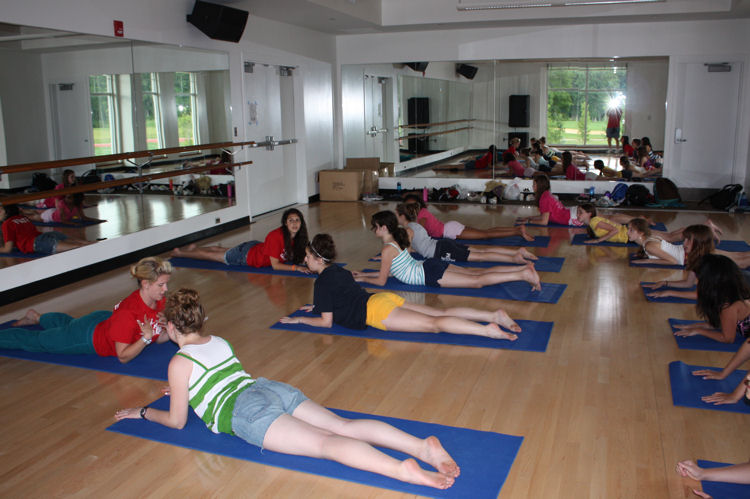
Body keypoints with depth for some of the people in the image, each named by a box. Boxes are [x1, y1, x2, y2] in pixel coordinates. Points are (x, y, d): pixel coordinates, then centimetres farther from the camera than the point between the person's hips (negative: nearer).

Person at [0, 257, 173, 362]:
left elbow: (160, 338, -6)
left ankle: (37, 317, 61)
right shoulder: (128, 312, -41)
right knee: (35, 340, 16)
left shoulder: (160, 301, -18)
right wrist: (145, 338, -45)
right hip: (90, 336, -7)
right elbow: (123, 356, -32)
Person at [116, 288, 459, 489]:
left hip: (247, 411, -7)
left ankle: (403, 469, -45)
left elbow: (177, 420, 13)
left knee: (324, 443, -25)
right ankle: (422, 446, -29)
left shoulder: (180, 362, 8)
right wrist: (184, 390, 56)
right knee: (344, 426, -9)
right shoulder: (220, 342, 28)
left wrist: (143, 412, 30)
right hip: (274, 388, 7)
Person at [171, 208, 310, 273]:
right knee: (212, 255, 17)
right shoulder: (276, 236, -38)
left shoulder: (299, 236, -16)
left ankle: (194, 247, 56)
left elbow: (301, 257, -2)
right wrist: (295, 267, -42)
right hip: (246, 255, -6)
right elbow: (275, 265, -35)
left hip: (256, 248, 6)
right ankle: (179, 252, 42)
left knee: (221, 250, 30)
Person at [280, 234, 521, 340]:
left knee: (434, 324, -20)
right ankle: (494, 315, -8)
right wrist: (318, 306, 41)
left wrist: (300, 319, 9)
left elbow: (326, 322, -4)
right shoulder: (338, 270, 23)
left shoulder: (323, 281, -4)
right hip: (385, 298, 9)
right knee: (443, 313, 1)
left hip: (376, 310, -9)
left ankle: (487, 330, -34)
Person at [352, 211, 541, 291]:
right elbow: (389, 271, 28)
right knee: (478, 273, 6)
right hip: (431, 266, 9)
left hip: (430, 273, -9)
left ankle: (523, 274, -24)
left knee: (477, 281, -16)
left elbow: (381, 281, -7)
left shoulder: (387, 249, -10)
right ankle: (524, 268, 0)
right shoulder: (396, 241, 18)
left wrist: (362, 279, 9)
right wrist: (364, 274, 29)